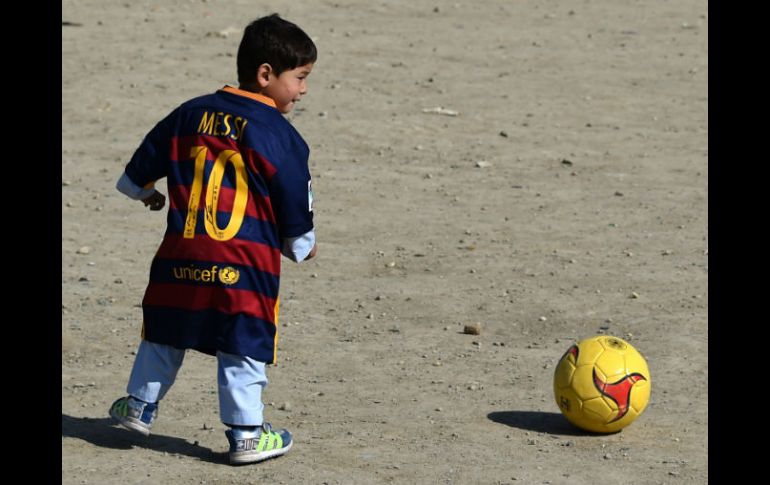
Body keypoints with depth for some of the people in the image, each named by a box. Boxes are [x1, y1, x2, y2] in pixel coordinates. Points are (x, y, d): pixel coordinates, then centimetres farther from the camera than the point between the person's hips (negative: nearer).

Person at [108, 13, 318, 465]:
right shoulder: (280, 135, -7)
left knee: (165, 331, 21)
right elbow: (296, 207, 0)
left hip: (182, 255, 4)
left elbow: (138, 171, 17)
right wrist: (303, 246, 20)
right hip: (247, 263, -4)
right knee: (243, 345, 3)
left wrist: (145, 192, 40)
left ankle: (141, 405, 34)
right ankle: (246, 434, 6)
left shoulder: (190, 114, 8)